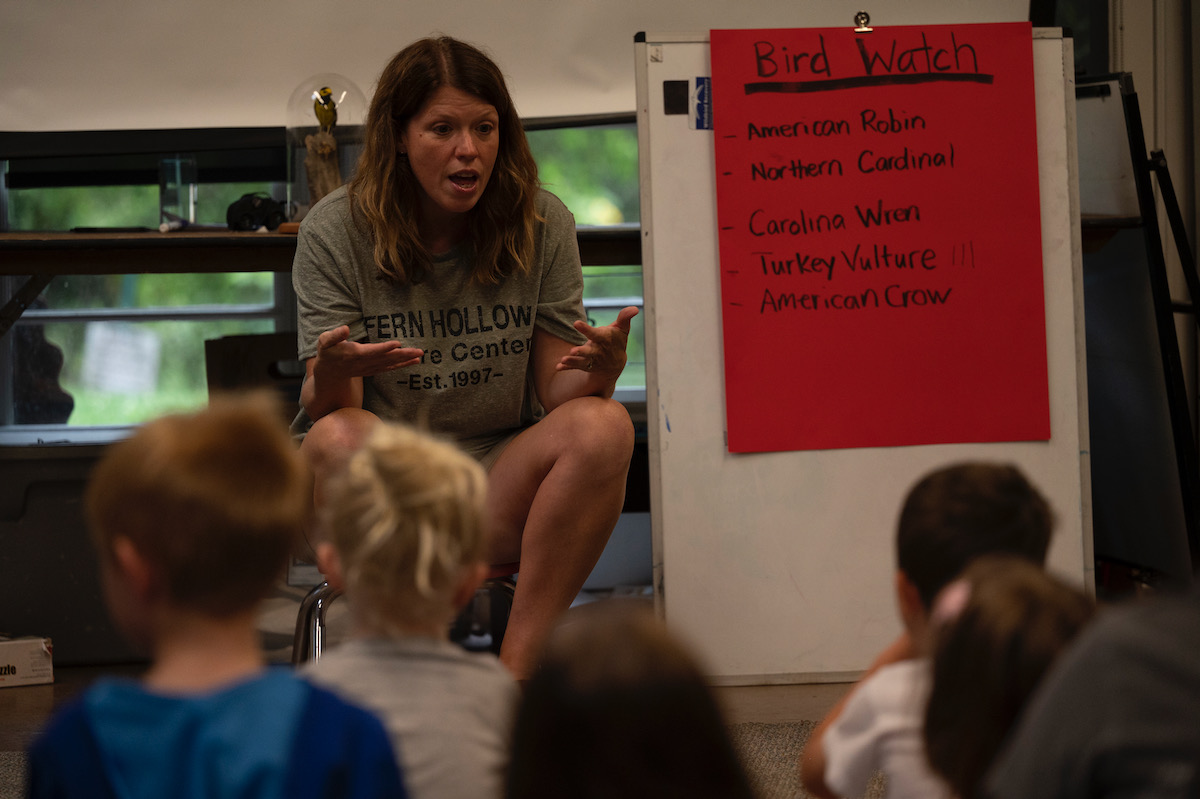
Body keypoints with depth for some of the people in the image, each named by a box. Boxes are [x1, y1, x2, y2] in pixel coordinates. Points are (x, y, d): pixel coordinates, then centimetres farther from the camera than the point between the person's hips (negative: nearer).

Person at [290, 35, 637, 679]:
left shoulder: (541, 223, 0)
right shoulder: (335, 232, -5)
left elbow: (557, 394, 0)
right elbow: (326, 409, -9)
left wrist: (600, 366, -25)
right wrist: (331, 373, -34)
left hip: (501, 483, 2)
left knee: (603, 424, -27)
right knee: (338, 437, -34)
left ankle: (516, 673, -26)